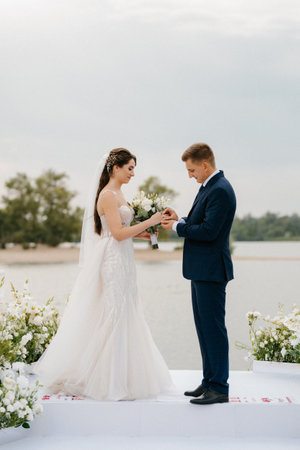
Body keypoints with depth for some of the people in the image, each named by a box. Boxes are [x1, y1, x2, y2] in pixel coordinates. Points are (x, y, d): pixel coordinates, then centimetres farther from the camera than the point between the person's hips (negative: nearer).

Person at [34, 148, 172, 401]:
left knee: (122, 317, 13)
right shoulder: (108, 195, -14)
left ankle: (117, 377, 21)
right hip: (113, 262, -10)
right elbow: (118, 233, -20)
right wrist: (150, 221, -16)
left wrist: (141, 233, 8)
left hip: (121, 262, 10)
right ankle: (107, 380, 5)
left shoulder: (117, 194, 15)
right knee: (112, 318, -4)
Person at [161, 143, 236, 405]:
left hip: (211, 271, -11)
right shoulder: (208, 187, 15)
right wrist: (180, 220, 3)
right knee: (204, 327, 15)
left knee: (213, 327, -5)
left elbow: (209, 231, -23)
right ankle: (210, 382, 24)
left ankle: (219, 388, 3)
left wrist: (176, 227, -12)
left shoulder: (220, 191, -17)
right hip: (201, 269, 11)